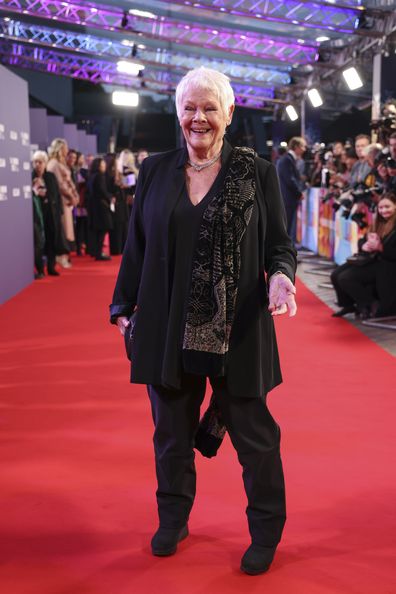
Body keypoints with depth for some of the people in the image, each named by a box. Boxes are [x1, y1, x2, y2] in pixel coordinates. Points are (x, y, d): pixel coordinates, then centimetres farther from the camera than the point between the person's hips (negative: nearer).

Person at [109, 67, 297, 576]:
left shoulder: (256, 173, -1)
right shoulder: (155, 171, 6)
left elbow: (280, 245, 1)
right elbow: (136, 247, 10)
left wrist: (280, 276, -20)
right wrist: (124, 305, 8)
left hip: (236, 330, -2)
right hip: (169, 328, 3)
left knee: (253, 435, 7)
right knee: (172, 429, 15)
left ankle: (266, 533, 27)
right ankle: (173, 520, 36)